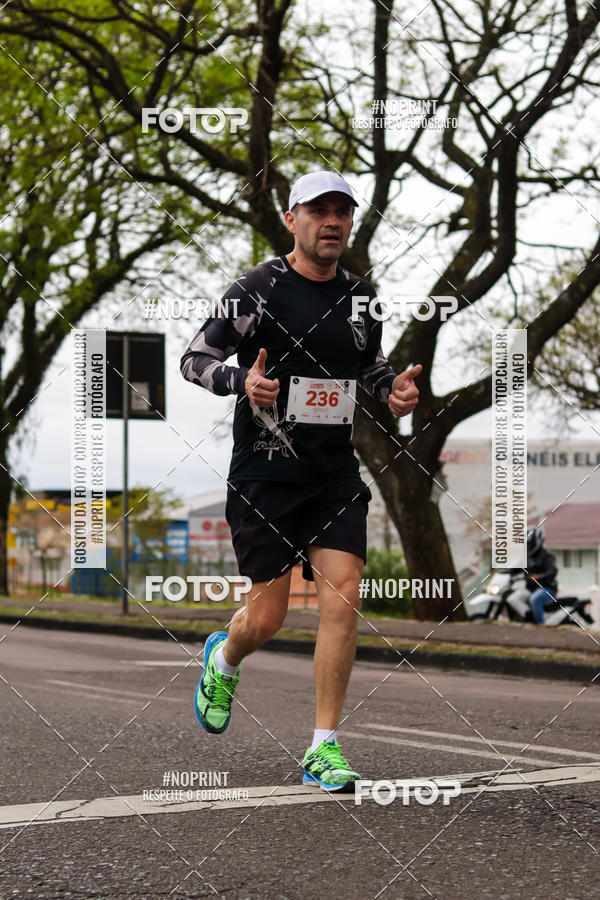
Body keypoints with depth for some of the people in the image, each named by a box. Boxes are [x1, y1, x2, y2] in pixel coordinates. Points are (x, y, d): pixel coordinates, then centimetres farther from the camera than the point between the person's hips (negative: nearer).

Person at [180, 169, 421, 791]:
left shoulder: (362, 296, 9)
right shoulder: (257, 290, -6)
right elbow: (193, 359, -3)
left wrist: (392, 390, 2)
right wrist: (241, 381, -23)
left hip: (336, 476, 4)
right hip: (264, 476, -4)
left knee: (342, 601, -9)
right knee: (267, 618, 0)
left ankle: (324, 748, 1)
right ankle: (222, 661, 37)